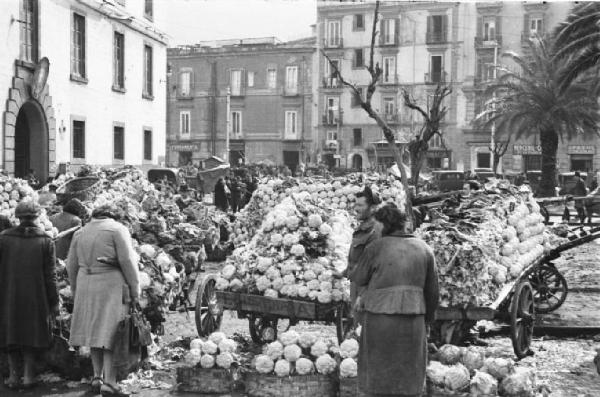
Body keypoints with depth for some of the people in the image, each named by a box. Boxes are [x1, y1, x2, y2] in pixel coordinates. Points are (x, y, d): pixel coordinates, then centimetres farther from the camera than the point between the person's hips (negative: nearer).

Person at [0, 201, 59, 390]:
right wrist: (54, 302, 1)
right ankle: (28, 376, 10)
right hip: (36, 298, -1)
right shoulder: (46, 241, -6)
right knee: (32, 336, 11)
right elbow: (50, 276, -5)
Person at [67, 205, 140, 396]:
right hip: (112, 286, -5)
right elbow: (127, 260, -10)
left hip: (86, 287, 5)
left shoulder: (80, 233, 13)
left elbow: (71, 265, 12)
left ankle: (97, 377, 19)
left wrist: (76, 291, 20)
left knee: (95, 331, 16)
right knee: (112, 334, -3)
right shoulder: (117, 229, -2)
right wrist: (135, 290, -5)